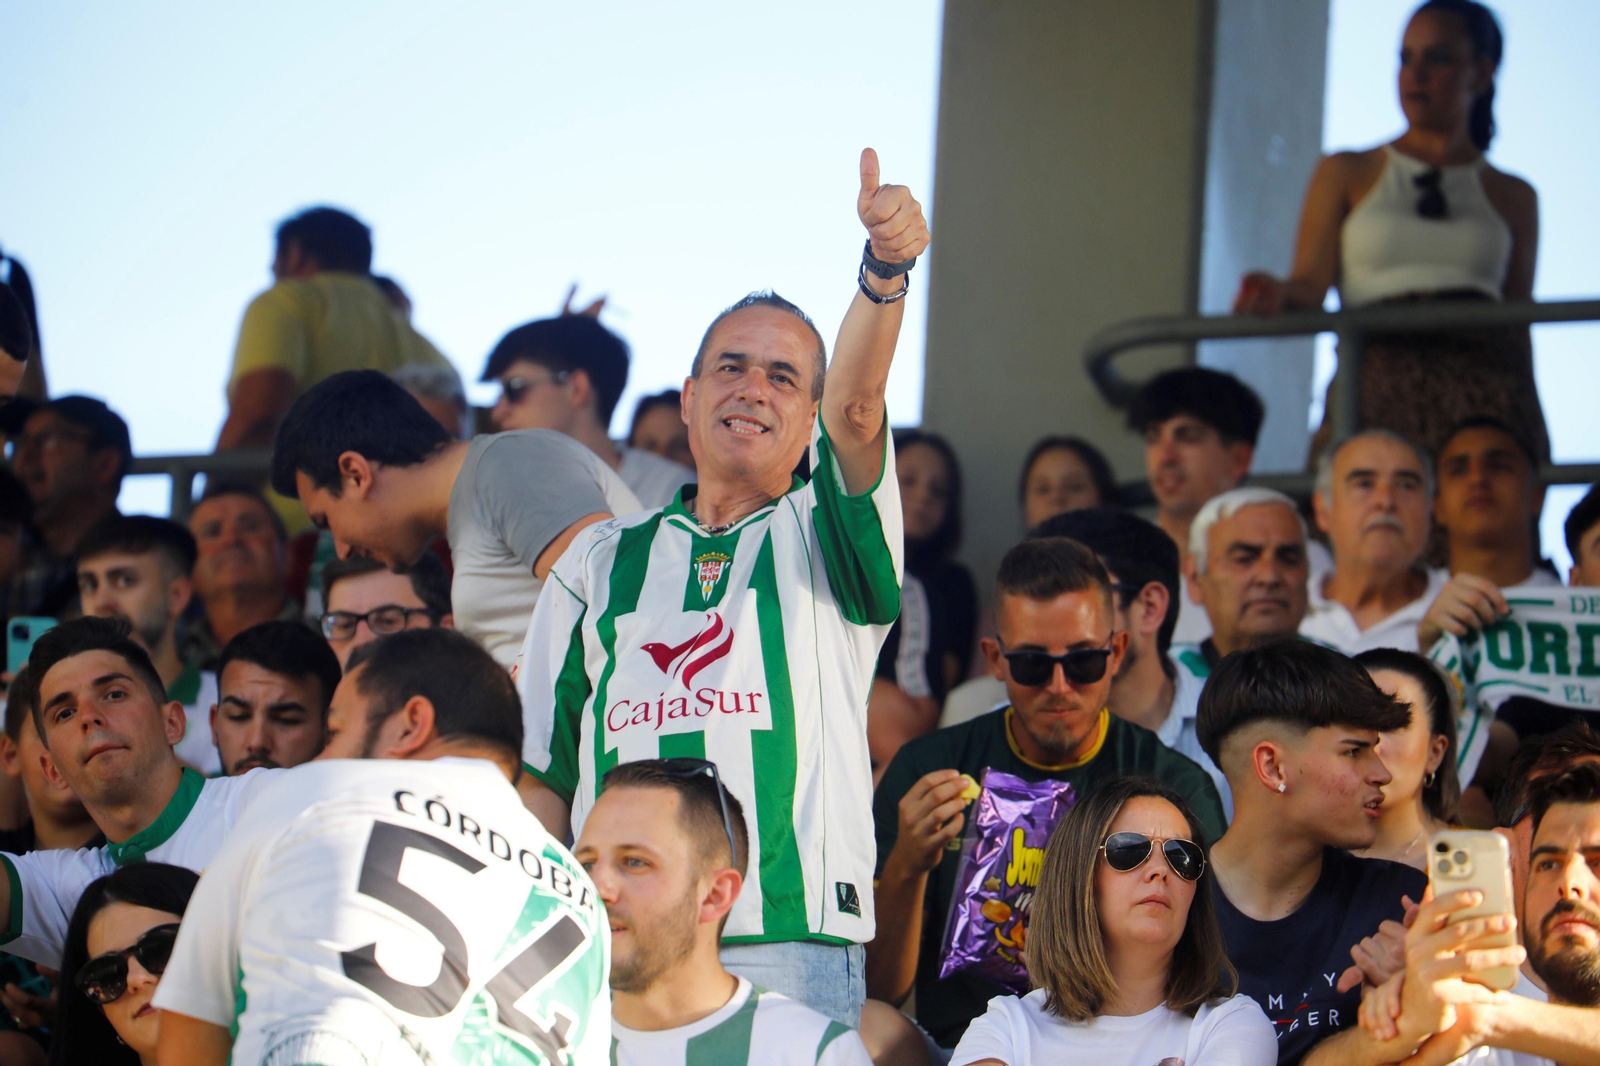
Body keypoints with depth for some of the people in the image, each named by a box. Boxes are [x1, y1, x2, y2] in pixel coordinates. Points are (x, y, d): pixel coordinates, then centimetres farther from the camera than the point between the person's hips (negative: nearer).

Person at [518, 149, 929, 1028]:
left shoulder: (821, 538, 11)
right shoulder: (602, 560, 20)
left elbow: (856, 408, -10)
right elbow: (542, 772, 19)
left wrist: (884, 270, -28)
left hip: (790, 949, -2)